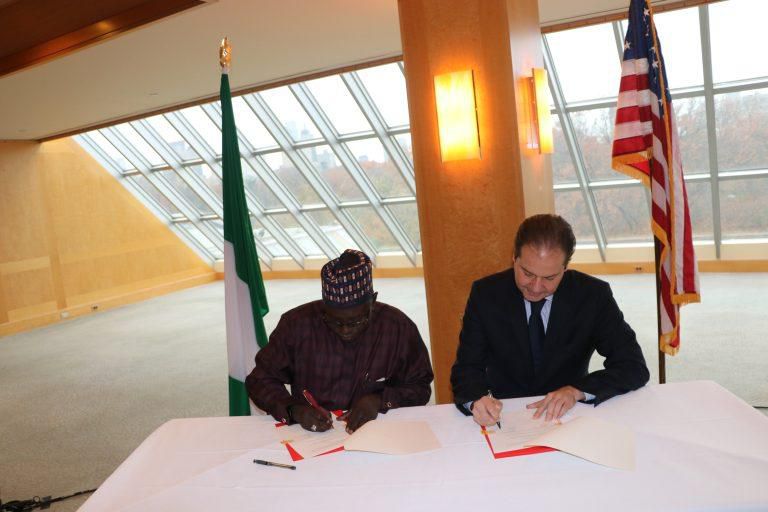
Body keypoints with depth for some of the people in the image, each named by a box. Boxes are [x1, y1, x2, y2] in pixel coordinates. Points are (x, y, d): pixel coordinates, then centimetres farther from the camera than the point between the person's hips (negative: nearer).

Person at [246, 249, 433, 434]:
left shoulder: (400, 328, -7)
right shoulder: (296, 324, -8)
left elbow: (420, 388, 3)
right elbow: (260, 380, -2)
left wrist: (380, 401, -16)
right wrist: (294, 410, -20)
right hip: (309, 437, 1)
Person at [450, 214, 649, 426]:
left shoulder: (594, 295, -9)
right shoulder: (485, 294, -9)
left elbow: (635, 368, -7)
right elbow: (466, 367, -7)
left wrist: (577, 391, -23)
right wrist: (477, 399, -30)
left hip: (567, 415, 1)